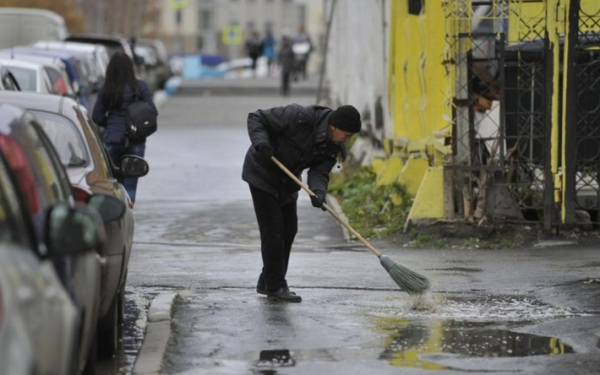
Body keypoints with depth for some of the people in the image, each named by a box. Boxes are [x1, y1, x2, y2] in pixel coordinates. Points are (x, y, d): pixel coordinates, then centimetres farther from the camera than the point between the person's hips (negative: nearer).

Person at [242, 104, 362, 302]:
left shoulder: (333, 146, -8)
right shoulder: (299, 117, -30)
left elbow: (320, 172, -14)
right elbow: (256, 118, -24)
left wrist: (318, 192, -35)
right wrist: (261, 143, -40)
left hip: (286, 181, 8)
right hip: (262, 174, -8)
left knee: (288, 230, 10)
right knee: (272, 231, -8)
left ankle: (266, 282, 22)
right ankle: (275, 286, 0)